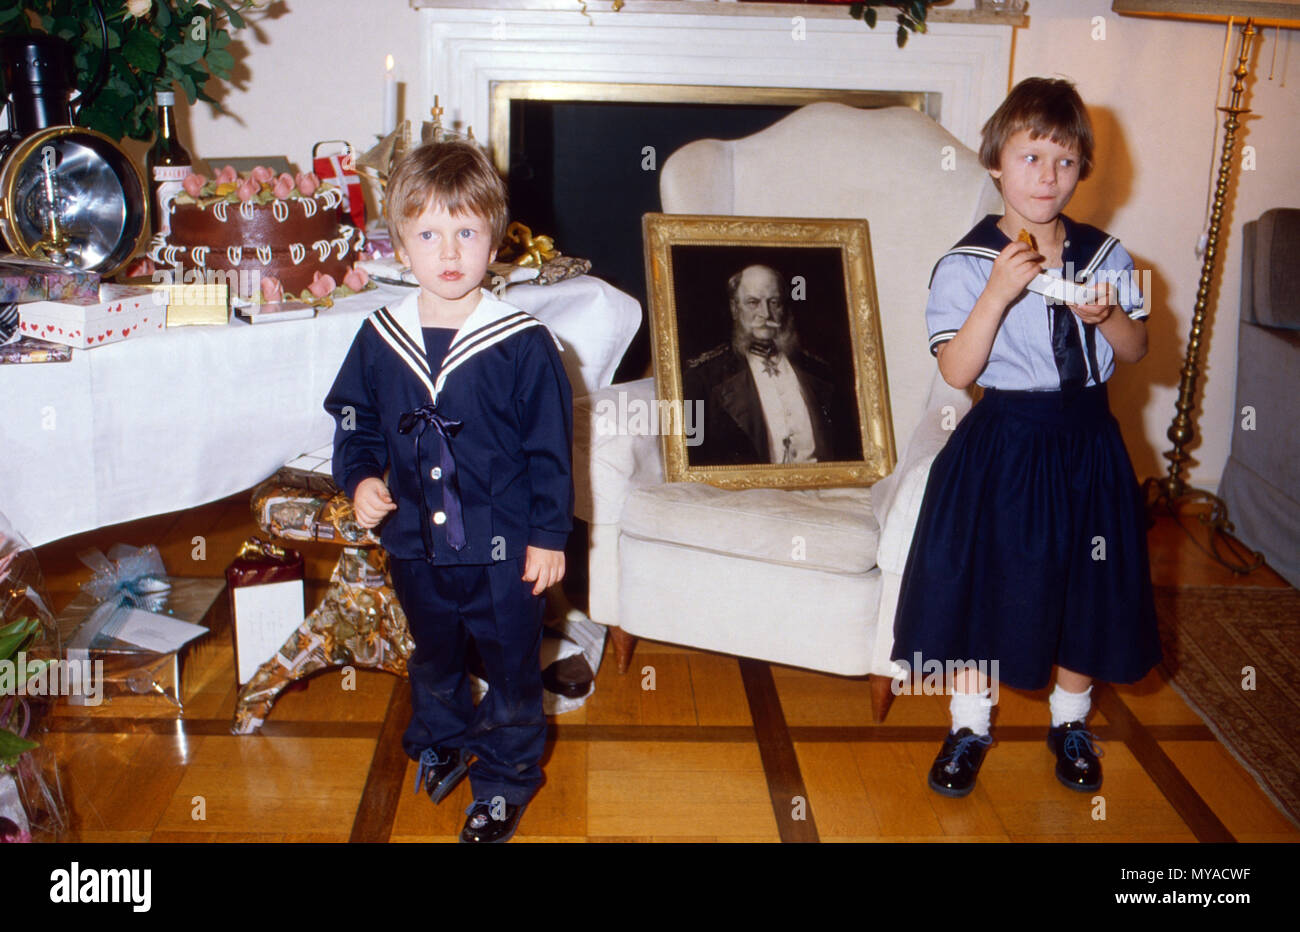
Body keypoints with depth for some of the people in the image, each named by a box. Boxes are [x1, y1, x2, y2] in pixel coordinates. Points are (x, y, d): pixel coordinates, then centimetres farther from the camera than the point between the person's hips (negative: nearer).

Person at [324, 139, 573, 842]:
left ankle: (505, 781, 35)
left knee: (511, 667, 13)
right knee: (432, 659, 26)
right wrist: (360, 479, -9)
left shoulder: (523, 345, -16)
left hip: (502, 548, -3)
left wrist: (549, 534, -8)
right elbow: (354, 422, 9)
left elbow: (551, 447, -9)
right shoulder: (378, 340, -5)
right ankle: (441, 743, 53)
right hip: (415, 544, 4)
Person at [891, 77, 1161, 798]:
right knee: (981, 583, 7)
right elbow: (957, 370, -18)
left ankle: (1070, 722, 36)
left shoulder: (1104, 255, 2)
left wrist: (1109, 315, -13)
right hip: (1002, 443, -3)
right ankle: (969, 727, 28)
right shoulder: (966, 265, -11)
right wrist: (999, 292, -28)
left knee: (1086, 587, 13)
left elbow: (1136, 351, 8)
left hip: (1086, 442, 3)